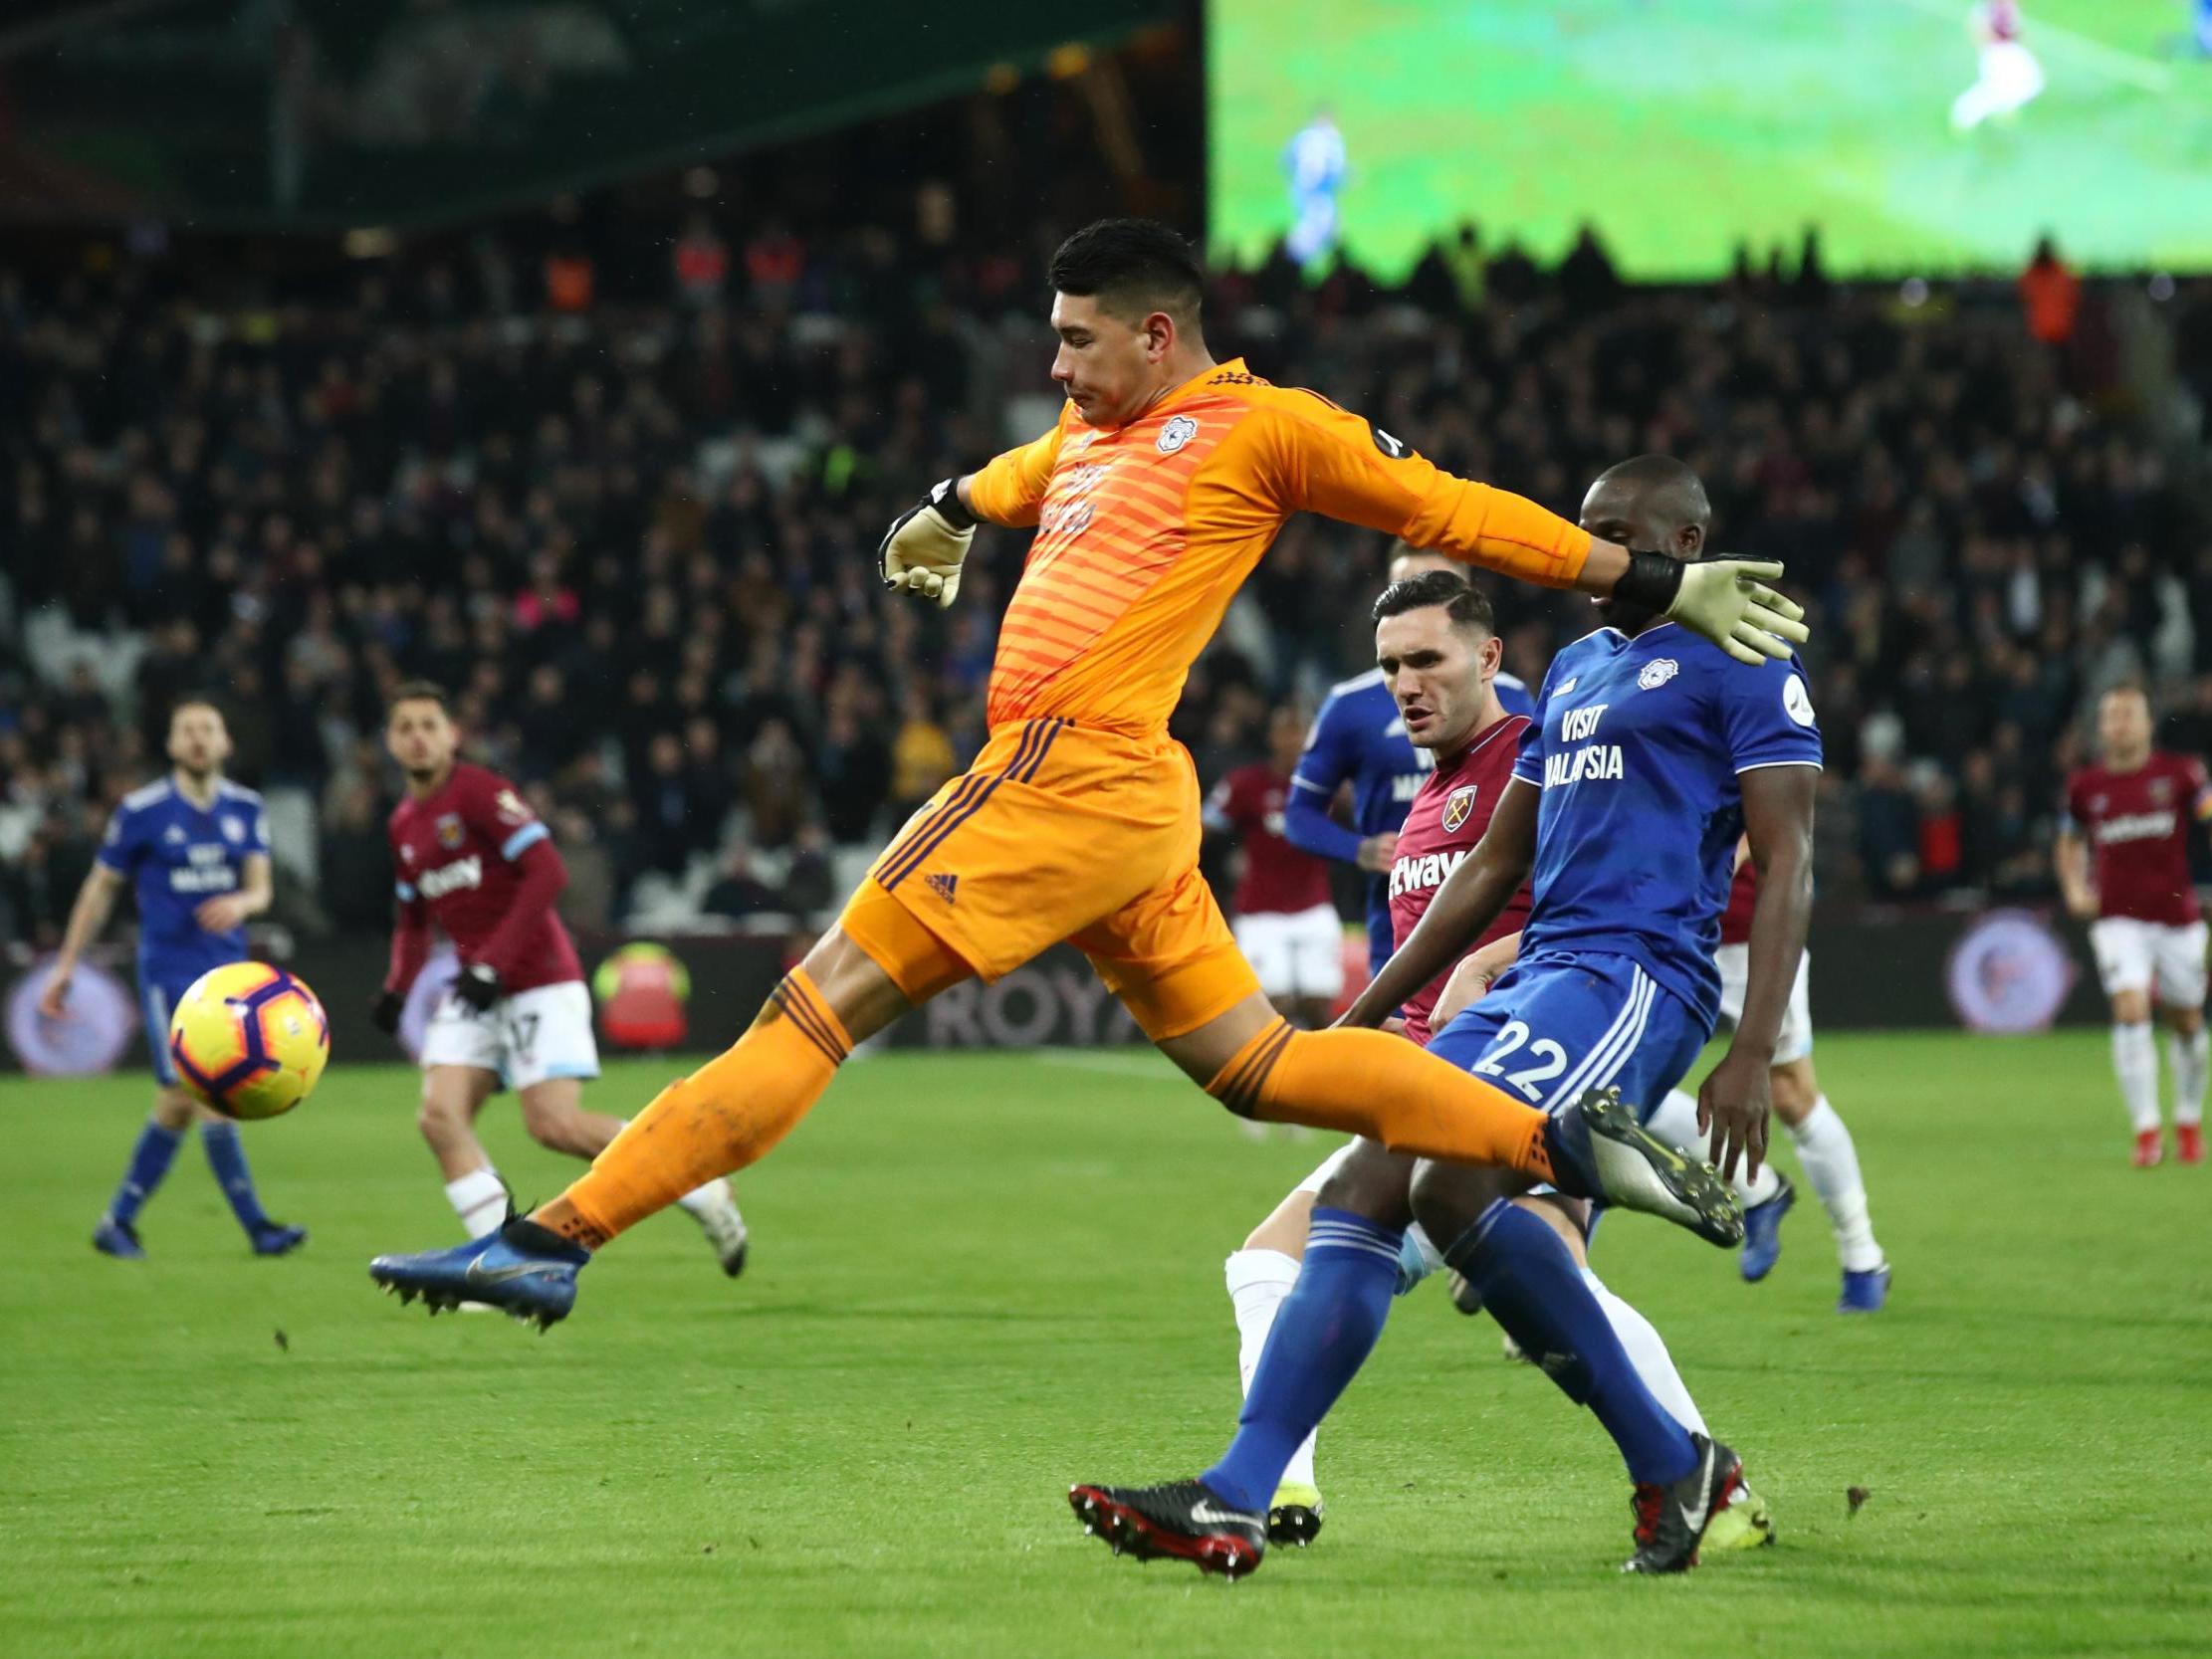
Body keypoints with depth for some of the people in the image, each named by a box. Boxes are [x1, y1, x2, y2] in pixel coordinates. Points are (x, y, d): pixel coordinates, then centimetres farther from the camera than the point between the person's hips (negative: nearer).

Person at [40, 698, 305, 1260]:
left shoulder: (246, 809, 7)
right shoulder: (141, 812, -4)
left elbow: (261, 887, 4)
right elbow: (101, 889, 4)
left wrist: (241, 903, -21)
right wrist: (66, 966, 5)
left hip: (226, 970, 5)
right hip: (169, 971, -5)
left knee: (176, 1107, 6)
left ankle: (118, 1223, 17)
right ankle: (256, 1225, -12)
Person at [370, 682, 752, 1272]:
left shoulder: (480, 792, -10)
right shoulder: (403, 824, 14)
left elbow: (547, 872, -19)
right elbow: (414, 919, 26)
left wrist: (493, 963, -22)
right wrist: (397, 986, 7)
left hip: (538, 980, -7)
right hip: (476, 986, 7)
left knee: (555, 1124, -16)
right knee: (440, 1115, -12)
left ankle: (699, 1187, 3)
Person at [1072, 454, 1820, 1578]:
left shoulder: (1738, 662, -1)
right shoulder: (1577, 670, 25)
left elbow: (1786, 866, -9)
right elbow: (1492, 869, 29)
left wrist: (1752, 1056, -19)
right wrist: (1365, 1018, 26)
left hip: (1636, 974, -9)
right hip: (1535, 974, 9)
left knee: (1455, 1189, -26)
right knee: (1356, 1199, -4)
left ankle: (1673, 1465, -16)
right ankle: (1235, 1501, -8)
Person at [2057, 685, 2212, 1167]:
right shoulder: (2084, 786, 4)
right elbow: (2071, 843, 19)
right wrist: (2075, 890, 4)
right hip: (2119, 919, 0)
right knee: (2131, 1010, -19)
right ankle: (2146, 1131, -17)